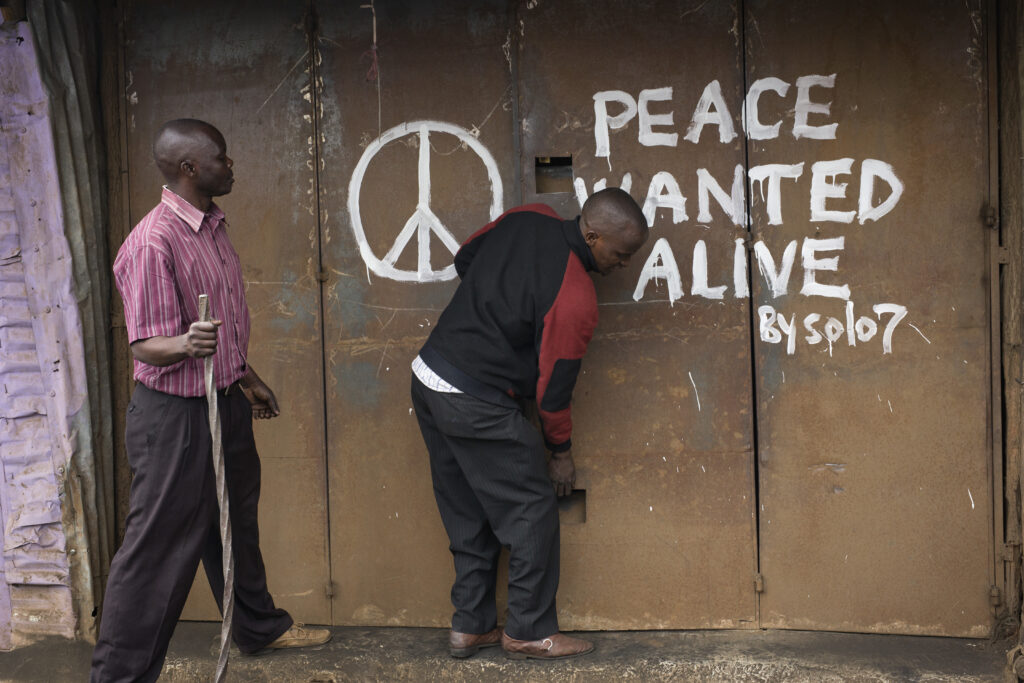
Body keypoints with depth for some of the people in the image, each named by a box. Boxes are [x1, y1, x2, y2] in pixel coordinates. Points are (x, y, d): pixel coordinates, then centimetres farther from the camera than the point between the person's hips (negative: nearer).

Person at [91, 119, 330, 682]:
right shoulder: (152, 242, -21)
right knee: (160, 548, -2)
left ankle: (260, 627, 42)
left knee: (235, 524, 24)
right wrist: (185, 344, -44)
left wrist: (248, 379, 26)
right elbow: (145, 344, -23)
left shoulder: (213, 227, 9)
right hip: (175, 414, -9)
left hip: (226, 403, 9)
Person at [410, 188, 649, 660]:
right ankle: (528, 633, 15)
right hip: (477, 405, -9)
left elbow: (464, 259, 15)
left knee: (469, 515, 17)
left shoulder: (527, 218, 0)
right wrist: (560, 452, 5)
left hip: (429, 377, 9)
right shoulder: (575, 300, -20)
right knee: (531, 510, 5)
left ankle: (470, 627, 26)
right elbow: (554, 386, -11)